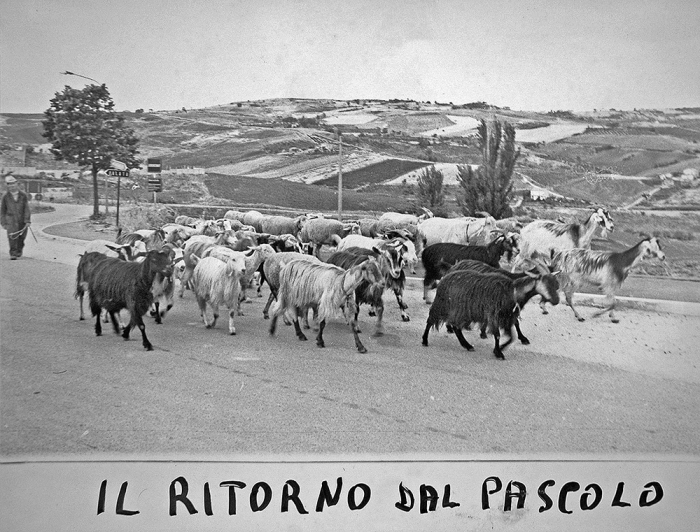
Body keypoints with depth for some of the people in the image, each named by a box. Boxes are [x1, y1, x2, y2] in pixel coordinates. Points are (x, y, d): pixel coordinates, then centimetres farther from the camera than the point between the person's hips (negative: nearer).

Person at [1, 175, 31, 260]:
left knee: (21, 238, 8)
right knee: (12, 236, -16)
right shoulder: (6, 197, 3)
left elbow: (26, 209, -3)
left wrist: (28, 221, -11)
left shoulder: (23, 196, 2)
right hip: (11, 220, -1)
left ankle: (19, 252, 31)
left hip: (22, 220, 1)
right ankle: (13, 254, -16)